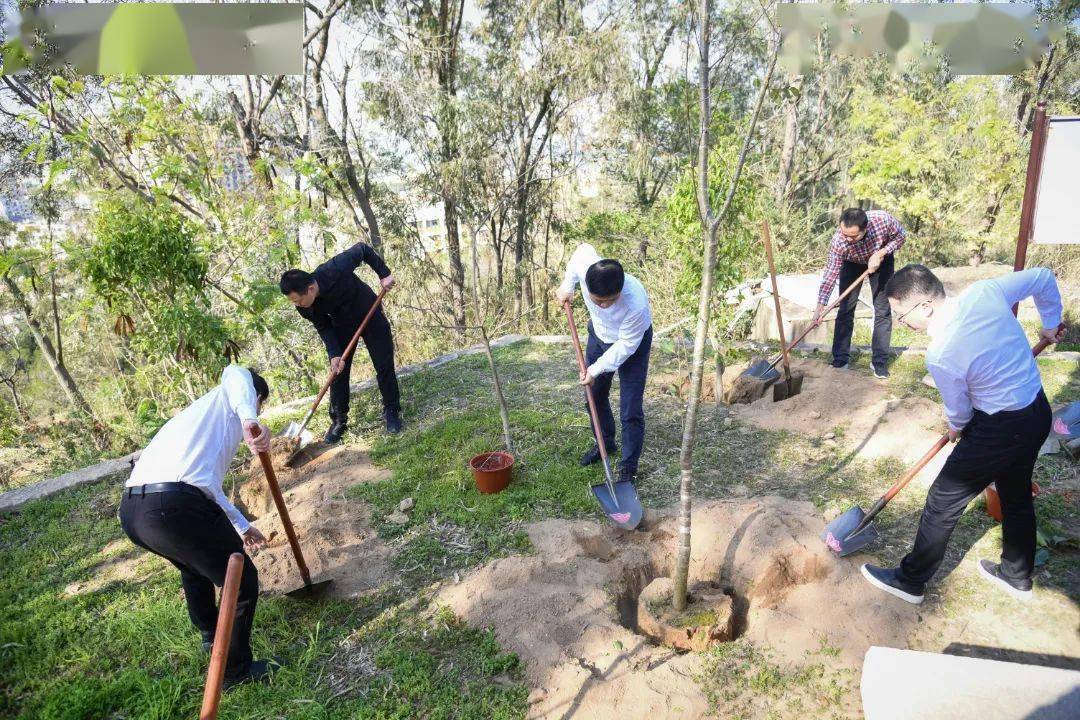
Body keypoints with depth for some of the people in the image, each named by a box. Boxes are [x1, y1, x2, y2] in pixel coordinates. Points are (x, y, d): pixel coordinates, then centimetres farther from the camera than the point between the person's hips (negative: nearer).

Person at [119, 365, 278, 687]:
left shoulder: (201, 410, 36)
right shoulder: (232, 398, 14)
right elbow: (235, 373, -14)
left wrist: (242, 526, 54)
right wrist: (250, 420, -34)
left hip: (130, 510, 10)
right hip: (174, 507, -10)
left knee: (194, 565, 38)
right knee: (243, 582, 10)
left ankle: (211, 635, 58)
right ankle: (235, 671, 27)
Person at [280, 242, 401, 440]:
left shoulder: (336, 268, -38)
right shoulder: (305, 308, -25)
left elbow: (363, 249, -22)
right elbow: (324, 328, -11)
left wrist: (384, 274, -25)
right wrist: (334, 354, -23)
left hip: (370, 315, -2)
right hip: (342, 325, 3)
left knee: (385, 367, -3)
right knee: (338, 372, -1)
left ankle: (392, 412, 13)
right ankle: (339, 421, 13)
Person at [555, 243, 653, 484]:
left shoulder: (636, 304, -43)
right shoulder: (585, 262, -33)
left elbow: (626, 345, -27)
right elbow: (583, 248, -7)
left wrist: (596, 369, -23)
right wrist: (567, 286, -1)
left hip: (630, 343, -5)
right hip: (599, 335, 5)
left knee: (630, 411, -5)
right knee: (595, 396, 18)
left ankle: (628, 467, 12)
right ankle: (605, 443, 41)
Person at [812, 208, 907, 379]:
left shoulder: (883, 219, -38)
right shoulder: (838, 241, -37)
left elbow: (900, 236, -16)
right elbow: (830, 273, -33)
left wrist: (880, 254, -32)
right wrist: (821, 305, -40)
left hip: (881, 260, 1)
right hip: (852, 263, 0)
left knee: (883, 310, -3)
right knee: (846, 308, -4)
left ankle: (880, 363, 3)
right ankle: (841, 359, 5)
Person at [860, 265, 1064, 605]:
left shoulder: (940, 356, -28)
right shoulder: (985, 291, -11)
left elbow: (959, 412, -11)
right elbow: (1044, 277, 7)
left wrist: (956, 429, 13)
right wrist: (1051, 324, 22)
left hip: (1000, 431, -8)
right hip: (1039, 412, 8)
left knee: (942, 503, 6)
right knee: (1017, 496, 26)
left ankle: (910, 581, 21)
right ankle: (1017, 576, 47)